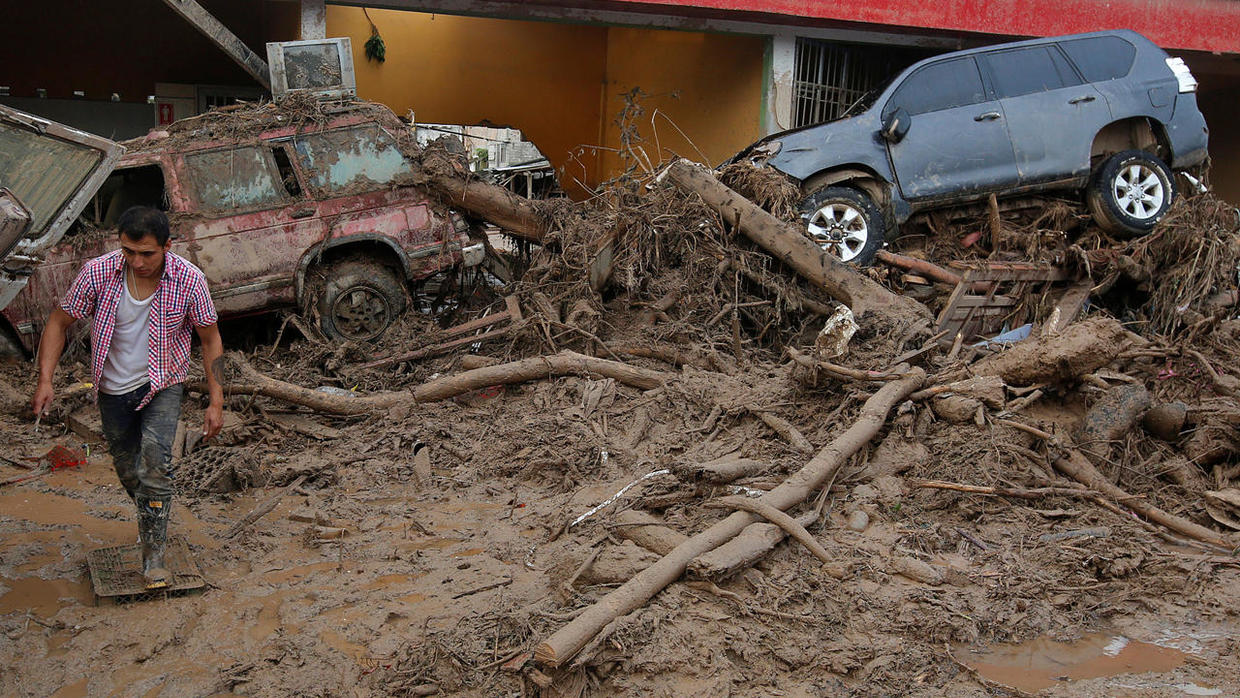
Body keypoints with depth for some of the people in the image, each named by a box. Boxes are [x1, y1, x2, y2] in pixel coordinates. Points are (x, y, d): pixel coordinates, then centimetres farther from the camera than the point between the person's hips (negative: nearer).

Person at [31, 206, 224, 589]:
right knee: (127, 469, 14)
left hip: (162, 385, -2)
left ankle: (153, 556, -13)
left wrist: (216, 402, -8)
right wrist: (45, 380, -16)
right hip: (113, 388, 2)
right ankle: (151, 516, 47)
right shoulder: (97, 273, -19)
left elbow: (210, 339, -7)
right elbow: (58, 323, -5)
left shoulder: (188, 280, -20)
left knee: (155, 460, -23)